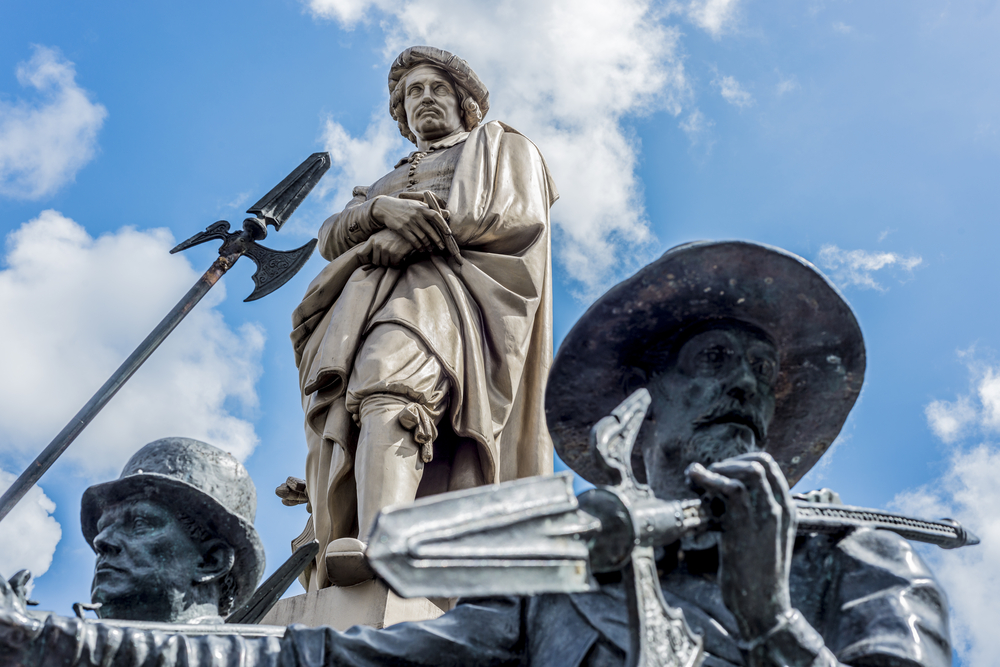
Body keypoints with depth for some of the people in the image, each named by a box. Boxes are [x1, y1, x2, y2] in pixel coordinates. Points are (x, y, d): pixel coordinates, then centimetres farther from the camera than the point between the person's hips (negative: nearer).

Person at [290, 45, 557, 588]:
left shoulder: (500, 147, 29)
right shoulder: (386, 182, 40)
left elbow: (514, 214, 5)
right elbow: (331, 236, 19)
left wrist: (410, 235, -4)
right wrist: (385, 209, -5)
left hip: (441, 285, -5)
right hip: (360, 300, 6)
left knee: (387, 386, -37)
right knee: (337, 431, -18)